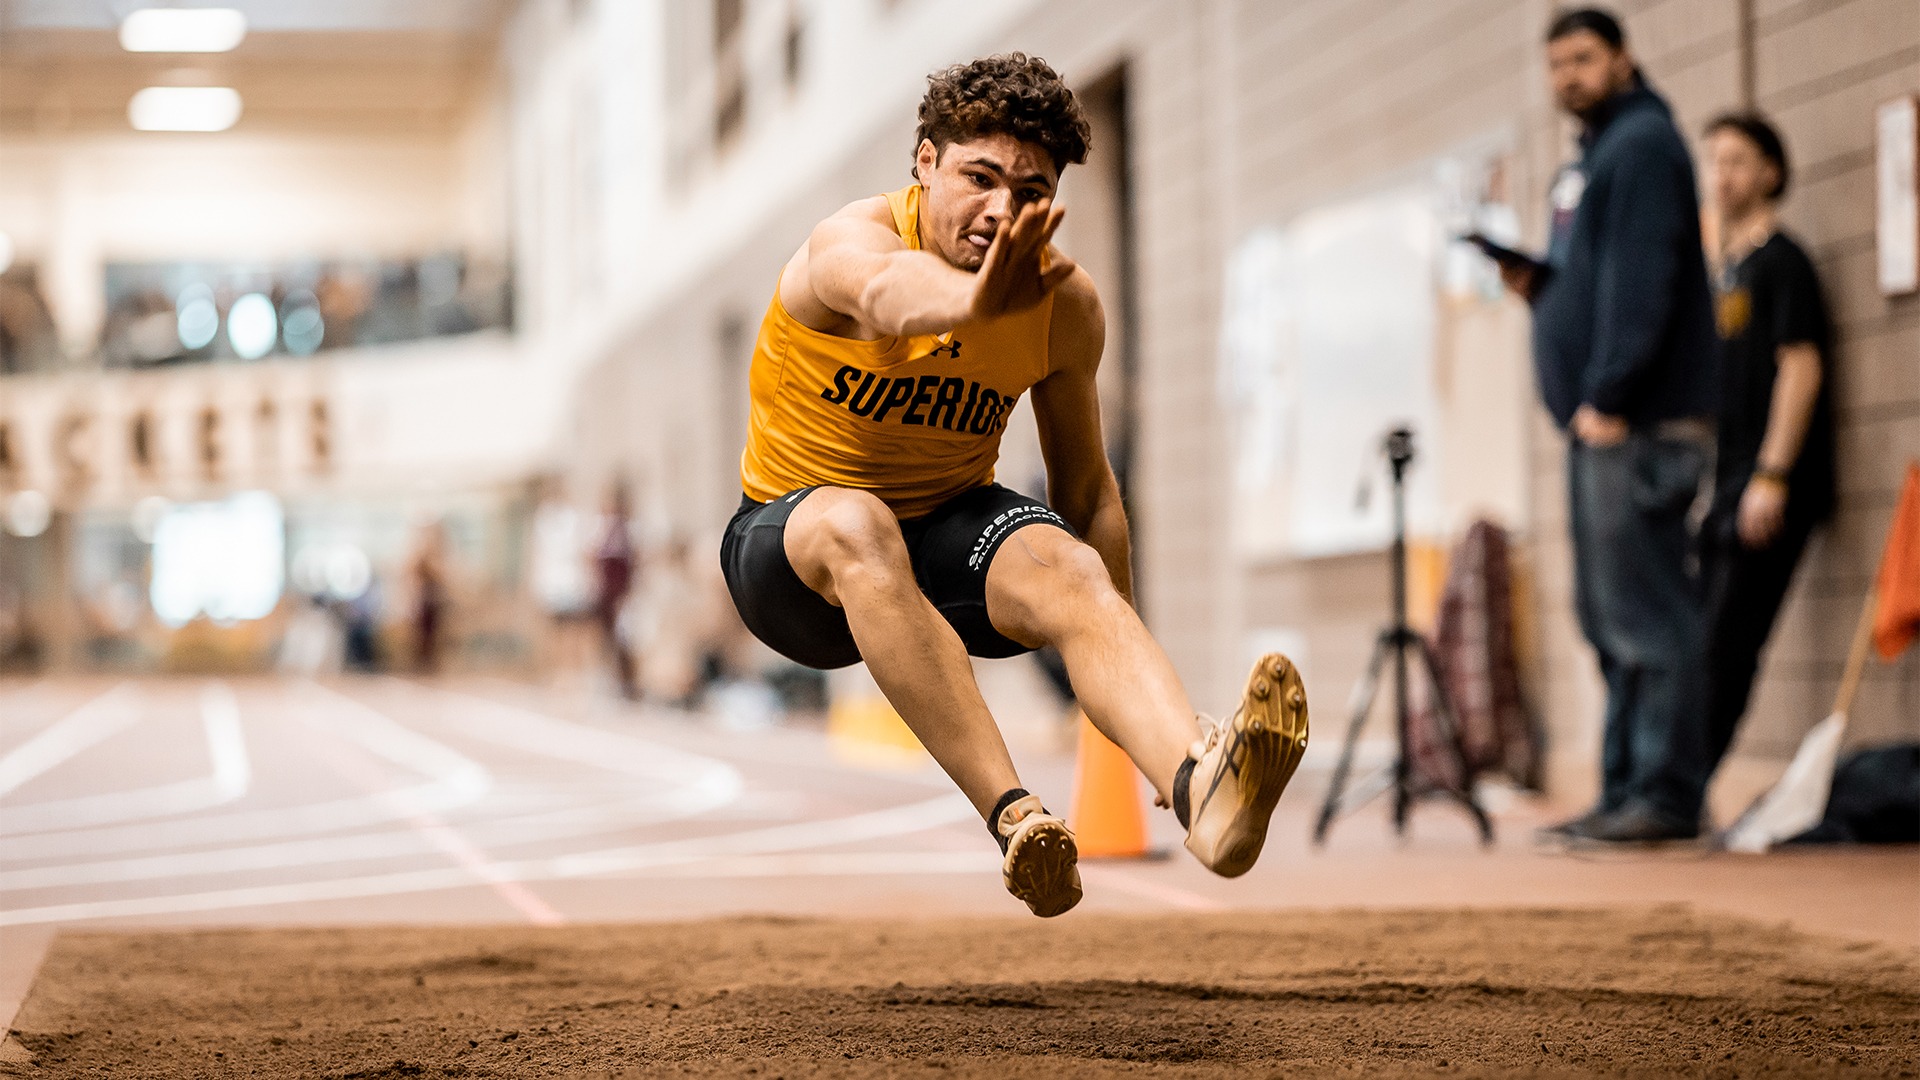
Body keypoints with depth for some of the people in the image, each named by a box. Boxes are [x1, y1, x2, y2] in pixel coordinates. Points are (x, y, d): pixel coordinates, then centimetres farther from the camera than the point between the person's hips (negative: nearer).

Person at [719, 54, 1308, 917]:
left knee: (1068, 567, -31)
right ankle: (1013, 819, -46)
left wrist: (1120, 669, 4)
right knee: (855, 522, -39)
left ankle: (1201, 791, -57)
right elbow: (888, 293, -48)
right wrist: (973, 302, -72)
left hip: (949, 527, 3)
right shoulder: (848, 243, -21)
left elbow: (1086, 489, 5)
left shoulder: (1064, 304, -5)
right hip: (789, 545, -3)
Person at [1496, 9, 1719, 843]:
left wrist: (1609, 396, -22)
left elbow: (1643, 276, -17)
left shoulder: (1643, 142, -7)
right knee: (1612, 619, 10)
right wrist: (1537, 282, 7)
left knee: (1649, 615, -10)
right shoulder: (1592, 155, 22)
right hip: (1598, 428, 10)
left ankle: (1666, 797, -10)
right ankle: (1627, 791, 13)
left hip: (1639, 425, -10)